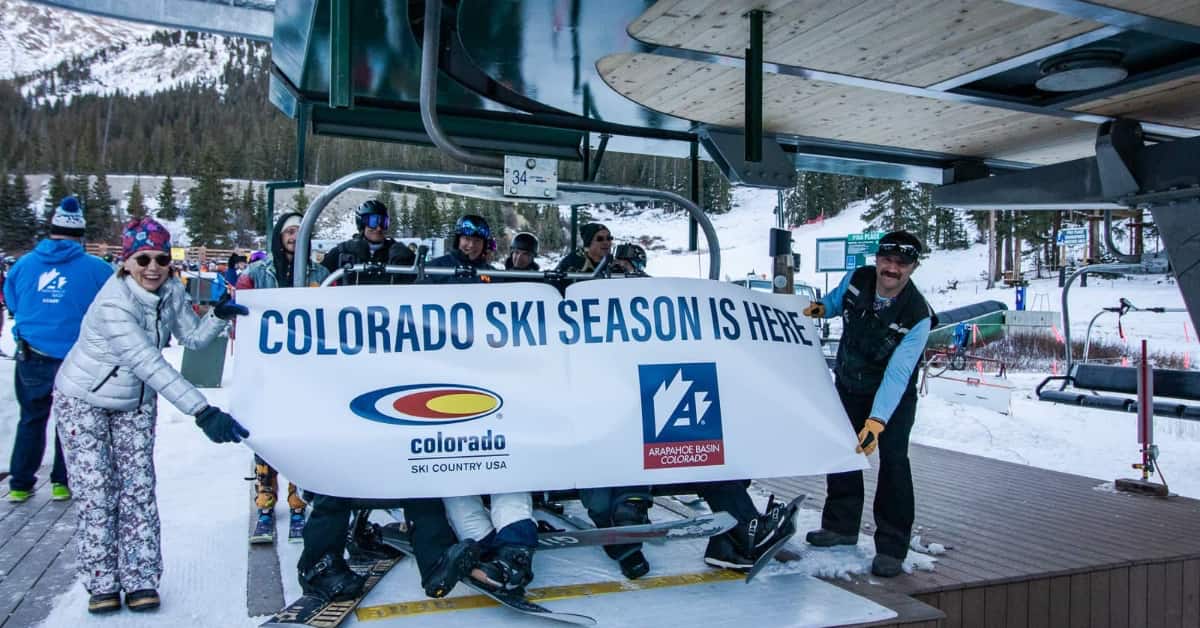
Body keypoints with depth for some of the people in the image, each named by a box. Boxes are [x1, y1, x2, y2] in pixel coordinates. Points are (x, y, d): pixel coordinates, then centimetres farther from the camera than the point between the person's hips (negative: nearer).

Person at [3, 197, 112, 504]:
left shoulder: (24, 264, -2)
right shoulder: (96, 269, -12)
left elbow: (11, 303, 11)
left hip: (31, 358, 2)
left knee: (32, 419, 18)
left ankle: (20, 484, 24)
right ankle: (63, 482, 20)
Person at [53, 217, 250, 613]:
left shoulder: (171, 291, -13)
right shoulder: (113, 304, -33)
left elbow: (193, 338, -2)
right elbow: (150, 363, -42)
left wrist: (219, 315, -23)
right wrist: (202, 411, -49)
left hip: (136, 402, 5)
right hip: (84, 401, -5)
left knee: (138, 488, 2)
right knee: (97, 491, -3)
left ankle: (140, 581, 8)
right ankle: (102, 583, 10)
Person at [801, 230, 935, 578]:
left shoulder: (917, 316, -29)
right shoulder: (857, 279, -17)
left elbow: (897, 374, -34)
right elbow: (839, 299, 11)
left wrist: (877, 420, -42)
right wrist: (821, 308, -8)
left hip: (893, 396, -5)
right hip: (849, 386, 5)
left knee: (892, 460, -13)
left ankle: (892, 548, -2)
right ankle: (841, 525, 31)